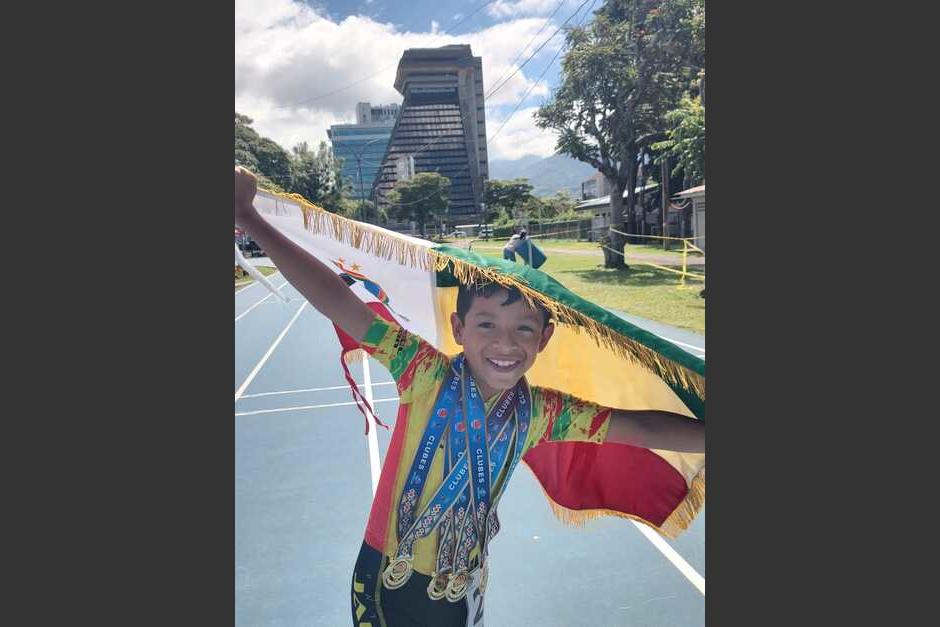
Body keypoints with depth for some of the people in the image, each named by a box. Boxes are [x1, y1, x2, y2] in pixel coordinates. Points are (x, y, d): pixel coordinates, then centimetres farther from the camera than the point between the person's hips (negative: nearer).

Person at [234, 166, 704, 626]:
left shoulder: (539, 413, -13)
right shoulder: (428, 377, -24)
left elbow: (639, 428, -10)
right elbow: (339, 304, -29)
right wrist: (248, 217, -31)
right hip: (388, 580, -2)